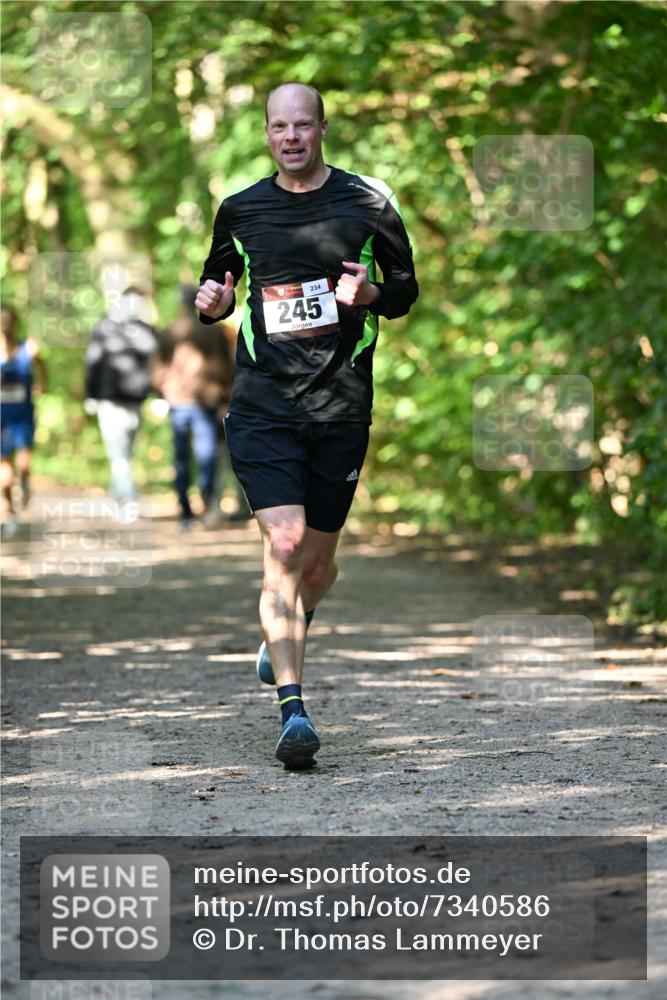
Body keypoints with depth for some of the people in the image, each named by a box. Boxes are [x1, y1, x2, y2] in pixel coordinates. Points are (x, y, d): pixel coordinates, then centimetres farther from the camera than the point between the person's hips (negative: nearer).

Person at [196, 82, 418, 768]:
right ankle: (292, 709, -18)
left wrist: (371, 293, -11)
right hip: (263, 402, 0)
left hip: (341, 403, 1)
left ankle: (286, 634, 45)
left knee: (318, 559, 9)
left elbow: (407, 288, 11)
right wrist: (211, 301, -3)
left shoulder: (368, 201, 3)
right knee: (283, 544, -17)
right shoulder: (240, 211, 7)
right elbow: (218, 284, 21)